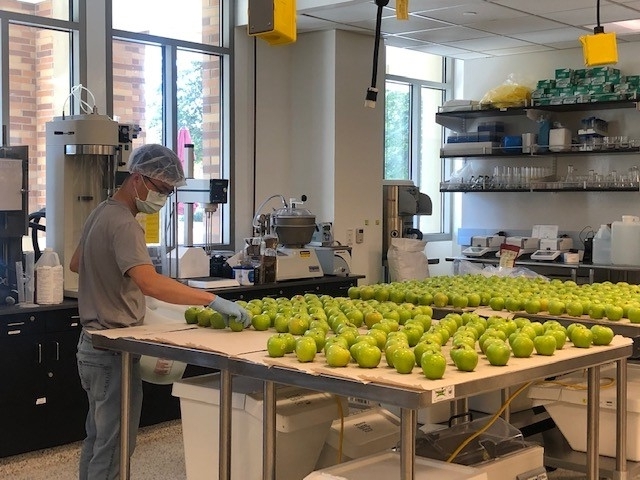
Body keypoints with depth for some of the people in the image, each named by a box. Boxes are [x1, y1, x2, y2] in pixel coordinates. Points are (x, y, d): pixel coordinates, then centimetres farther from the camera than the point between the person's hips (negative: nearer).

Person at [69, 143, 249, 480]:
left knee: (97, 440, 20)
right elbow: (150, 283, -37)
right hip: (114, 350, -11)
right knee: (114, 449, -5)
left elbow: (76, 263, 26)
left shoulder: (102, 213, 10)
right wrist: (213, 300, -38)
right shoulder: (123, 224, -21)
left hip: (94, 344, 11)